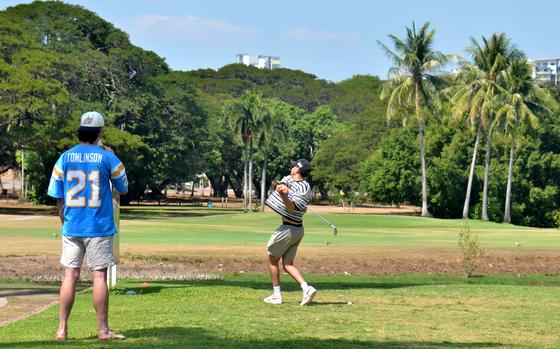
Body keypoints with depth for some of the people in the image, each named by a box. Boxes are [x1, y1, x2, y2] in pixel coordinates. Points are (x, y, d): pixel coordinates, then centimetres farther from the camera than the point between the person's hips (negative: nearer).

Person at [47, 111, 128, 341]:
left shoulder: (65, 158, 3)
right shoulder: (108, 158, -5)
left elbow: (57, 197, 5)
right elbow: (123, 189, 8)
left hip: (71, 228, 2)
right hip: (99, 228, -2)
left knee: (70, 276, 4)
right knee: (99, 276, 0)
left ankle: (62, 329, 3)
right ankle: (103, 330, 2)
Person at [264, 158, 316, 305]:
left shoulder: (304, 189, -19)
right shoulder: (289, 179, 8)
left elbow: (292, 207, -29)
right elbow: (279, 186, -6)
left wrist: (284, 195, -47)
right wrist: (283, 187, -28)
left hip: (289, 229, -8)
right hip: (298, 229, 8)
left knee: (272, 260, 5)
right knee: (288, 264, 6)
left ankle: (276, 295, 8)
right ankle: (306, 288, -9)